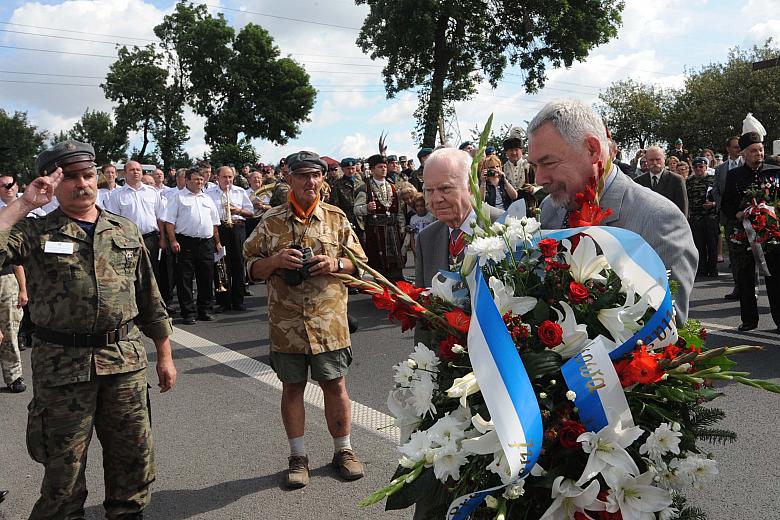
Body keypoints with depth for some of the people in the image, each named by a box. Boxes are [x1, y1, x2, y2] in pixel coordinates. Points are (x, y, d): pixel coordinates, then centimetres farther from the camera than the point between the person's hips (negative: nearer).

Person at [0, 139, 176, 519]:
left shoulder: (126, 232, 9)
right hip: (61, 363, -3)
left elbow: (150, 299, 12)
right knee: (64, 466, 9)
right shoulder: (34, 232, 0)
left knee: (133, 457, 13)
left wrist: (164, 355, 11)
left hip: (126, 361, 3)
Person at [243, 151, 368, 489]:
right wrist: (275, 261, -15)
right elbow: (252, 267, 5)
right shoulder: (271, 221, 2)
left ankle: (343, 450, 26)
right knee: (292, 386, 10)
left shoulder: (336, 219, 4)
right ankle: (298, 456, 25)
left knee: (335, 384, 8)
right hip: (286, 322, 0)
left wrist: (335, 264, -13)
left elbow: (359, 263, 8)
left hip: (328, 321, 0)